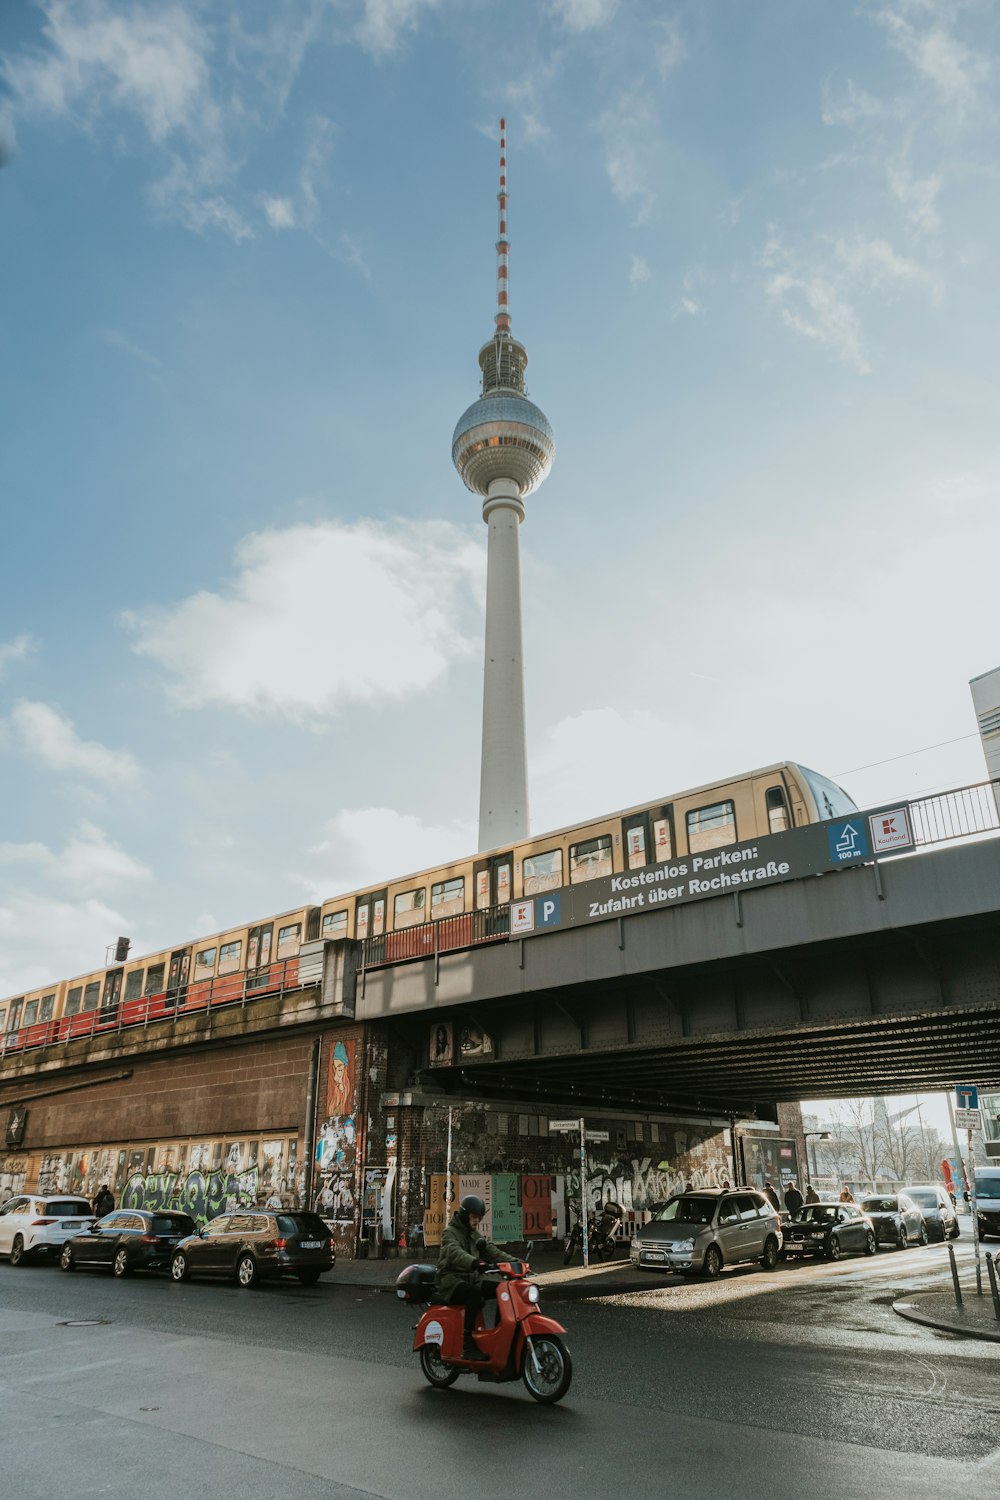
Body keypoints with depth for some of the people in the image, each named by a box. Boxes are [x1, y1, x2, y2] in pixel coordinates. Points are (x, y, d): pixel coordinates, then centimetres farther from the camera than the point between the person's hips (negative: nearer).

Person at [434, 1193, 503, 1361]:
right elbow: (456, 1253, -28)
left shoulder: (474, 1235, 20)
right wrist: (475, 1263, -47)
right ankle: (468, 1347, -33)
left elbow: (491, 1250, 7)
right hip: (451, 1280, -7)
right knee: (475, 1293, -35)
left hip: (471, 1279, 7)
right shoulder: (450, 1233, -6)